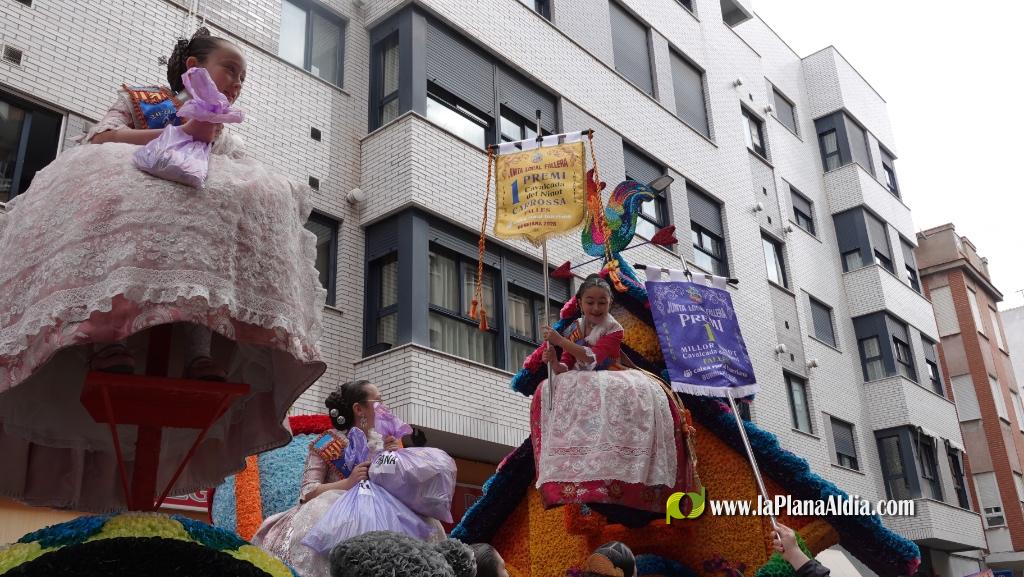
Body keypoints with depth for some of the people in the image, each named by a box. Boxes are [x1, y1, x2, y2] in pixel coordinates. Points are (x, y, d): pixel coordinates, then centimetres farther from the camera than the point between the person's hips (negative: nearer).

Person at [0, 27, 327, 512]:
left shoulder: (230, 141, 33)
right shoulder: (138, 99, 25)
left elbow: (246, 190, 16)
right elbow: (100, 139, 4)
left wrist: (273, 194, -7)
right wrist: (179, 135, -7)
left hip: (204, 227, 2)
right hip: (118, 217, -2)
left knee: (260, 201, -28)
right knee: (110, 174, -35)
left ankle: (202, 349, -41)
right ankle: (109, 335, -45)